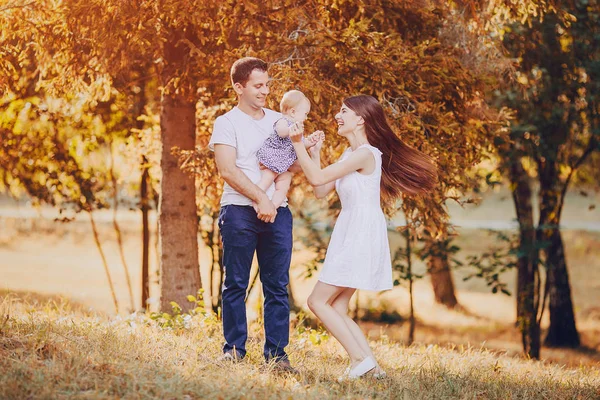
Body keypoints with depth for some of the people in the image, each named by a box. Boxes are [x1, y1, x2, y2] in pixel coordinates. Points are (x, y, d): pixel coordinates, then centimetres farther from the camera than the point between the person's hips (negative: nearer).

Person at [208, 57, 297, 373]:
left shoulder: (279, 120, 16)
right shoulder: (227, 123, 2)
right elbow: (228, 171, -8)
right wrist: (260, 198, -16)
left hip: (276, 211, 4)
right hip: (239, 210, -4)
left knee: (277, 285, 1)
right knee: (236, 284, 1)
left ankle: (276, 352, 4)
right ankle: (234, 348, 9)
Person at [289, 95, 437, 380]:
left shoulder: (365, 154, -16)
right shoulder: (349, 154, 15)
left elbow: (317, 178, -19)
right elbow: (321, 191, 13)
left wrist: (298, 144, -14)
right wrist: (315, 153, 8)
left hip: (361, 235, -10)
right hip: (349, 235, 10)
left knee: (318, 301, -7)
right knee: (337, 309, 9)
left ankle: (360, 358, -7)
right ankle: (371, 365, 8)